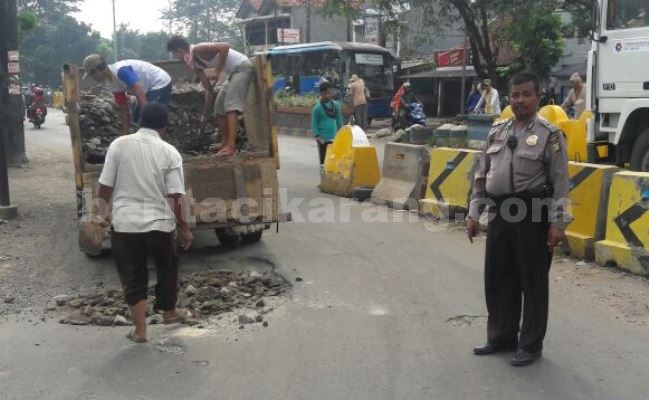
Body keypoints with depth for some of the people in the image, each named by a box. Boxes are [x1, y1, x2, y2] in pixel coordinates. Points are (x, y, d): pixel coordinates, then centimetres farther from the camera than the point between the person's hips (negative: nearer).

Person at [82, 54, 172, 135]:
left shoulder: (121, 71, -26)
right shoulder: (110, 83, 5)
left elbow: (140, 94, -35)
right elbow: (124, 108, 9)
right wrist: (125, 134, 8)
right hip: (151, 87, 10)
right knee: (137, 117, 19)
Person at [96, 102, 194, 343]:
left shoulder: (119, 145, -4)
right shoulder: (170, 153, -7)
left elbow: (105, 186, -2)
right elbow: (175, 197, -9)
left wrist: (104, 212, 14)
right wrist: (184, 228, 1)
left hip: (125, 223, 0)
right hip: (159, 224, 0)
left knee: (133, 277, 11)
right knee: (167, 269, 22)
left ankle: (140, 330, 14)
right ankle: (169, 312, 40)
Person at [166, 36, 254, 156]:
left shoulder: (198, 50, -18)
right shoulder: (195, 64, 9)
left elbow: (225, 47, -30)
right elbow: (209, 89, 14)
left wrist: (217, 71, -24)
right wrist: (206, 113, 17)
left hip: (242, 67, -10)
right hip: (234, 72, 10)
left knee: (231, 105, -19)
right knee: (220, 106, 13)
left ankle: (231, 147, -25)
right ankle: (225, 142, 20)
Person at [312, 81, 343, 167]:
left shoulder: (336, 105, 5)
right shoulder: (317, 108, -6)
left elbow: (339, 120, 13)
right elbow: (314, 124, -6)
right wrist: (317, 136, -16)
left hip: (335, 138, 4)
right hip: (323, 139, -4)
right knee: (324, 159, 3)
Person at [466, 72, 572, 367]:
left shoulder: (550, 135, -5)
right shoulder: (497, 132, 11)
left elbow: (560, 182, -8)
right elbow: (482, 176, 14)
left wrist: (558, 223, -13)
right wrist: (474, 213, 10)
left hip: (533, 213, -6)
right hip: (500, 212, 6)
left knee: (532, 281, 4)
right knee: (497, 278, 13)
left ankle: (530, 345, 18)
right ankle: (501, 337, 29)